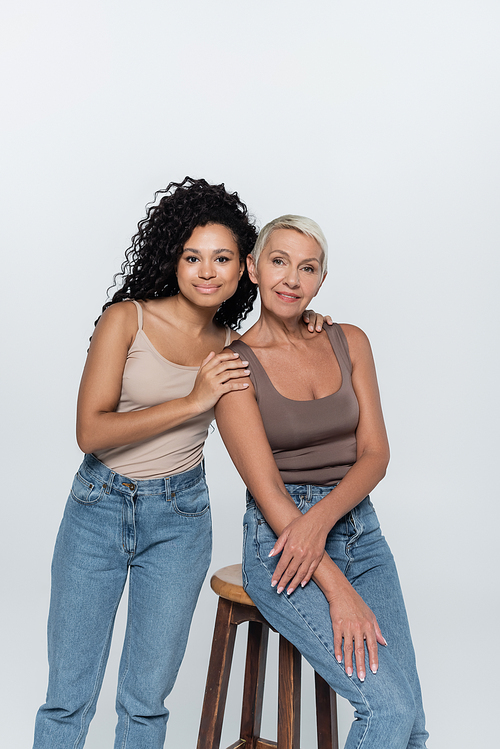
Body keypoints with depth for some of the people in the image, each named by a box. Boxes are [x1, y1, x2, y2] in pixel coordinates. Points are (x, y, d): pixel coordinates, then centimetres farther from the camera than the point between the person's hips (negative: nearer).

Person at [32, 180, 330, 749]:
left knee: (147, 697, 11)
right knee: (68, 697, 6)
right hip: (99, 508, -2)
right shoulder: (126, 319, -8)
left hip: (180, 517, 2)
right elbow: (91, 431, -14)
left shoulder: (232, 345, 2)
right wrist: (193, 400, -21)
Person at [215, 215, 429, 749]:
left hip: (358, 530, 5)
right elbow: (266, 488, -12)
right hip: (279, 540, -4)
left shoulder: (349, 342, 8)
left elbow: (375, 453, 3)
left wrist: (321, 517, -17)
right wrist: (339, 591, -19)